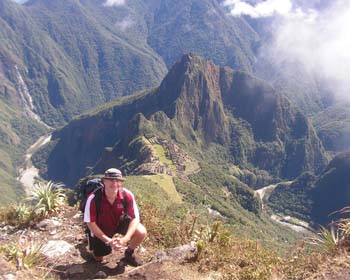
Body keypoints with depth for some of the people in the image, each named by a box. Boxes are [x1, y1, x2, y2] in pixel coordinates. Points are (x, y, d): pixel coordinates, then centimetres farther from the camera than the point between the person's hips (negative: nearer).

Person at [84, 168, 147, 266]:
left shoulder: (127, 195, -29)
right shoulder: (93, 198, -34)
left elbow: (135, 218, -22)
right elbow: (91, 223, -24)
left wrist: (125, 239, -36)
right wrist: (108, 241, -31)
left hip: (120, 222, 1)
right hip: (100, 228, -1)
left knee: (141, 232, -23)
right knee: (98, 258, 8)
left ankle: (129, 254, 7)